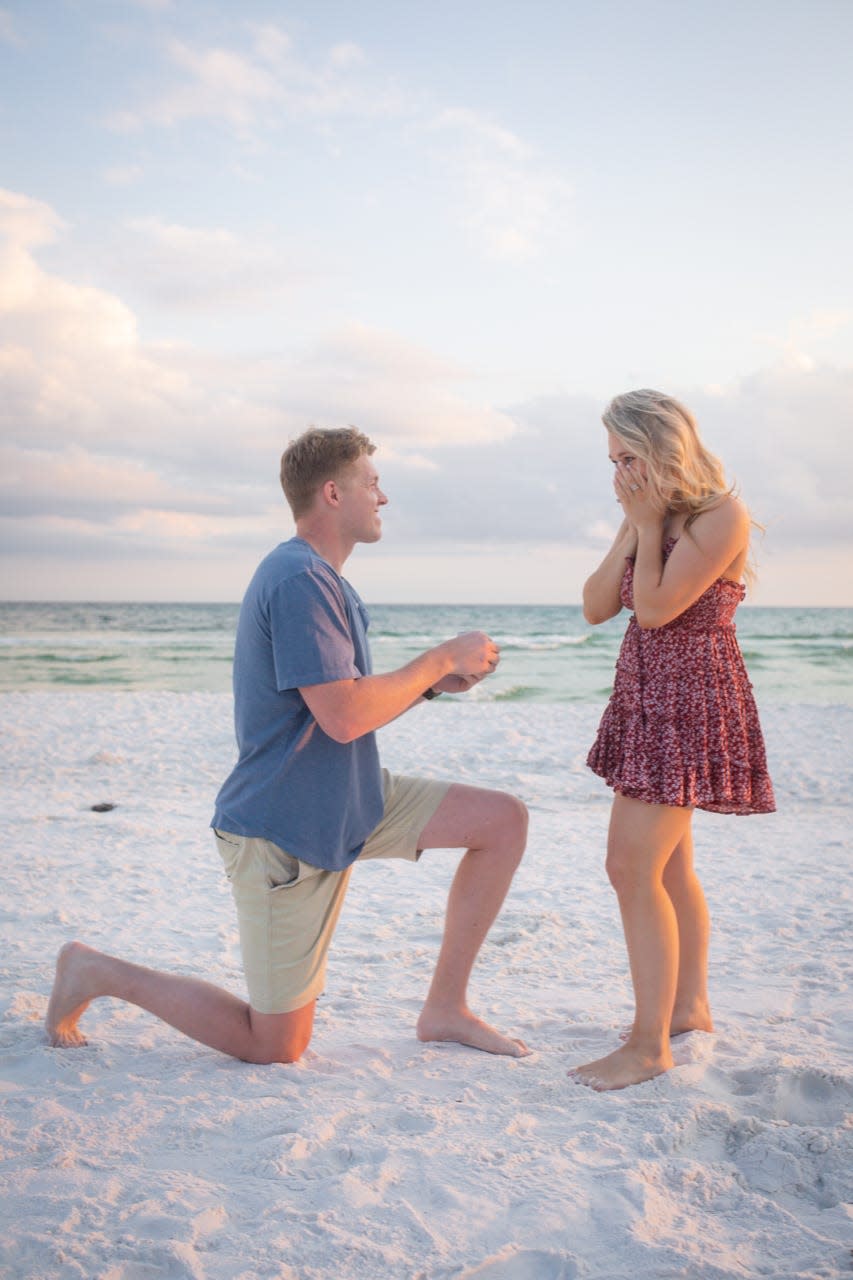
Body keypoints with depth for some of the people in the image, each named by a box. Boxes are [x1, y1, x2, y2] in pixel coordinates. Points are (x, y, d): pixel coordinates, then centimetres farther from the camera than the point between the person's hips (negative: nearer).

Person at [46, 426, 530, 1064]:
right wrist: (441, 658, -16)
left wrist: (433, 682, 1)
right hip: (284, 827, -9)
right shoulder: (300, 579, -21)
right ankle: (97, 972, 17)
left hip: (350, 803, 10)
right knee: (277, 1046, 2)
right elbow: (344, 717, -27)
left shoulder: (321, 579, 12)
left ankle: (446, 1007, 9)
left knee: (505, 820, 0)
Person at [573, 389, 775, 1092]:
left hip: (691, 704, -9)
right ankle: (690, 1006, 31)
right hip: (648, 701, 9)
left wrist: (650, 526, -11)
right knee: (670, 868, 16)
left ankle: (649, 1045, -3)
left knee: (633, 867, -12)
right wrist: (633, 529, -3)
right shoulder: (651, 517, 12)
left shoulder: (721, 516, -14)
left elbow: (655, 607, -20)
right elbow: (597, 607, 4)